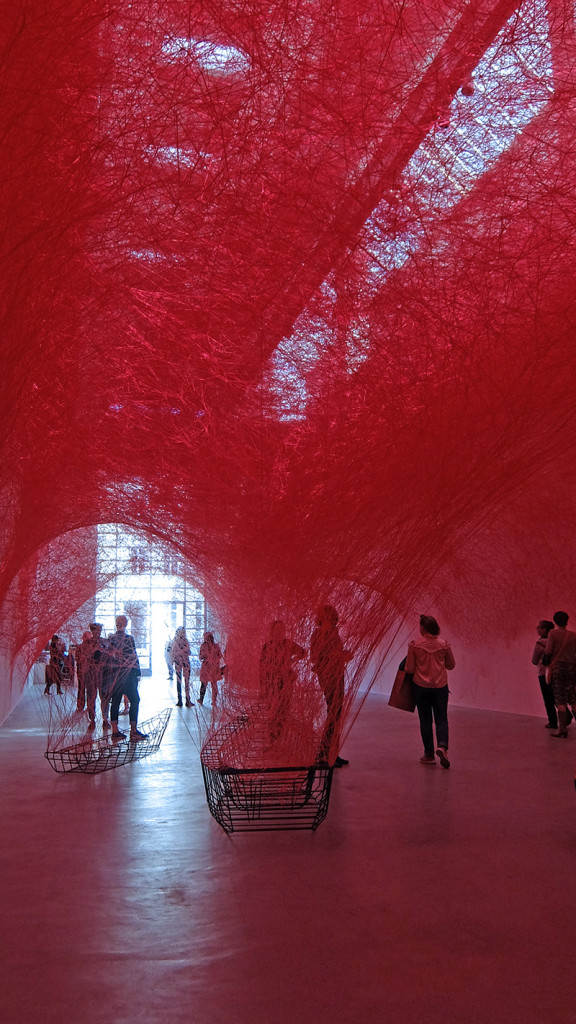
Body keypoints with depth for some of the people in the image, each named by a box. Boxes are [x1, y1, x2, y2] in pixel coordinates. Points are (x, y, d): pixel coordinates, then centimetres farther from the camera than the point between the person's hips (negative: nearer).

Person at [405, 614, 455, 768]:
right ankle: (442, 745, -15)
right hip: (440, 686, 1)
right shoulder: (444, 644, -4)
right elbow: (451, 665, 7)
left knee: (425, 720, 9)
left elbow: (409, 669, -7)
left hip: (421, 686, -1)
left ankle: (429, 754, 12)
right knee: (441, 719, 9)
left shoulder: (415, 645, -10)